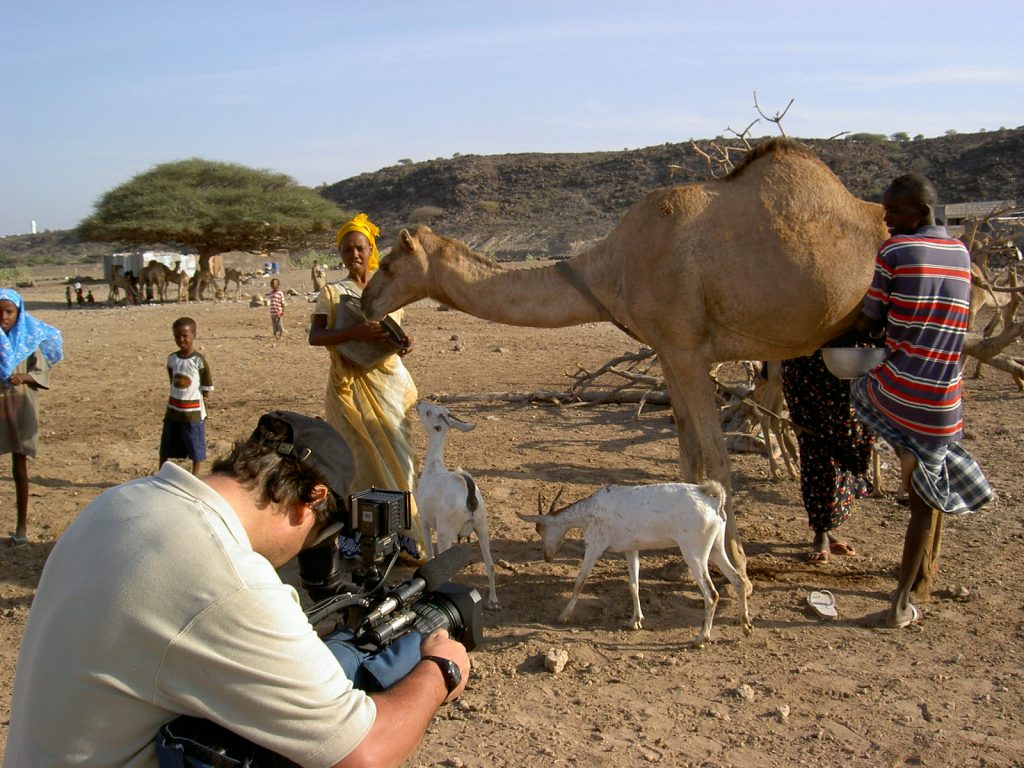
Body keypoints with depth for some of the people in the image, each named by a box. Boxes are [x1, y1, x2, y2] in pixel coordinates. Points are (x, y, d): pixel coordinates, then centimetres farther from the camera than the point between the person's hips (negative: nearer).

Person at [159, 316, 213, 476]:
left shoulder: (199, 360, -13)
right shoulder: (171, 359, 1)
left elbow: (208, 386, -7)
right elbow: (172, 382, 13)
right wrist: (179, 397, 4)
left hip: (193, 412, -5)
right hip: (173, 410, 5)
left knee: (196, 450, 6)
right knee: (165, 449, 14)